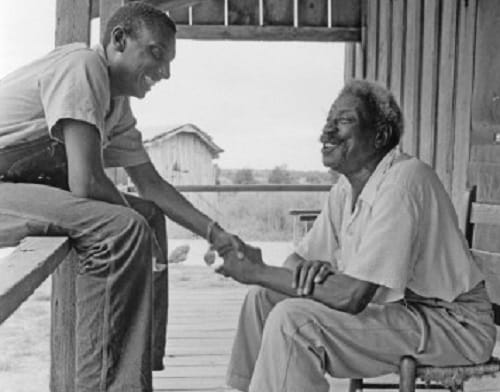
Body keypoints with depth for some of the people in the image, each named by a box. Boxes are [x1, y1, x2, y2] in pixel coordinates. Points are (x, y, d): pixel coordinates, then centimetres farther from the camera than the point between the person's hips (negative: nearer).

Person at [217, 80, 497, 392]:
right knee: (263, 297, 3)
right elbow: (300, 259, 9)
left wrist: (258, 272, -21)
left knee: (292, 319, -25)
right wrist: (311, 269, -18)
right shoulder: (347, 187, 5)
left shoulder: (404, 180, -24)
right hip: (400, 307, 9)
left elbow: (352, 296, -29)